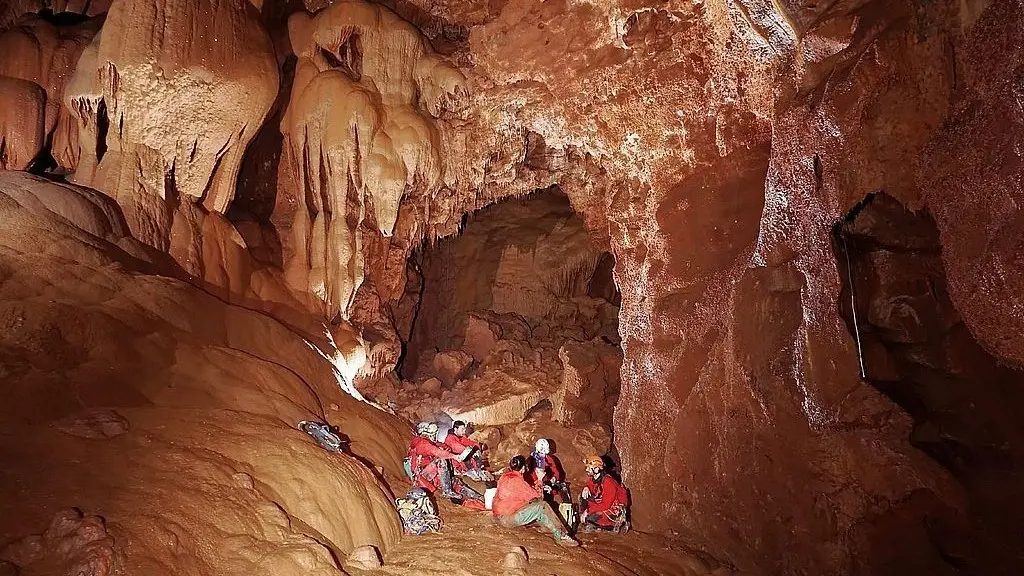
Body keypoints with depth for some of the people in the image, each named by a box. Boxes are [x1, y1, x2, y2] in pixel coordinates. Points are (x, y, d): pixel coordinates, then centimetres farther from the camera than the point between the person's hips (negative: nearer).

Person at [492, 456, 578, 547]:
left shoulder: (505, 476, 9)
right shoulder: (515, 480, -20)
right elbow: (533, 496, -13)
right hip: (506, 518, -10)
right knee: (541, 507, -15)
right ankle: (561, 536, -10)